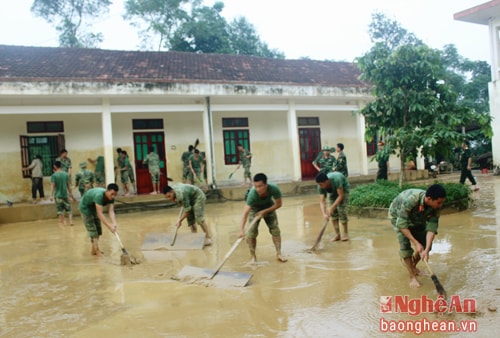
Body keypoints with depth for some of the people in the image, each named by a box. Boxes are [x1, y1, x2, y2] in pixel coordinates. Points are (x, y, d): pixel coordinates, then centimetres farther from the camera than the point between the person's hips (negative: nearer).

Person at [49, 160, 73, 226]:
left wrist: (51, 195, -18)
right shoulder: (66, 174, 3)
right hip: (65, 194, 2)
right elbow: (69, 186, 6)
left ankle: (63, 222, 4)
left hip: (58, 195, -2)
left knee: (60, 210, 4)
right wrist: (70, 195, 12)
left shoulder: (54, 175, -6)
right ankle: (71, 221, -1)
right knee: (68, 209, 10)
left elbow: (52, 186, -14)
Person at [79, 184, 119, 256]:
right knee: (92, 229, -9)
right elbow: (100, 214, -45)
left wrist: (114, 223, -45)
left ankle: (94, 249, 24)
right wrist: (109, 226, -48)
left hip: (94, 208, 8)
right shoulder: (99, 195, -42)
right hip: (85, 207, -7)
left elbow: (111, 211, -29)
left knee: (98, 229, 11)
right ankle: (97, 251, -3)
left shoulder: (111, 197, -21)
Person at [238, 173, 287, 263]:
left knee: (275, 229, -4)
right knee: (251, 232, -12)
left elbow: (278, 204, -20)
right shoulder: (252, 194, -41)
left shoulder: (274, 189, -37)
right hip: (255, 209, -2)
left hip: (269, 207, 2)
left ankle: (278, 254, 11)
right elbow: (245, 212, -46)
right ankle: (253, 256, 3)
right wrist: (241, 229, -58)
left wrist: (265, 211, -30)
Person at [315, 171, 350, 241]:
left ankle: (345, 233, -3)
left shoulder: (336, 179, -43)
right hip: (332, 191, 4)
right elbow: (322, 201, -29)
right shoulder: (320, 187, -28)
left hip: (343, 189, -4)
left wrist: (332, 208, -41)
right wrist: (324, 214, -44)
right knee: (333, 212, -6)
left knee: (341, 209, -17)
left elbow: (341, 196, -37)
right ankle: (337, 234, 0)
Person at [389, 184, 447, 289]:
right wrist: (416, 243, -37)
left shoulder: (435, 207, -28)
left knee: (425, 244, -1)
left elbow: (432, 228, -28)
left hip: (416, 219, 5)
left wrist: (426, 250, -37)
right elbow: (402, 224, -37)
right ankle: (412, 277, -10)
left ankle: (412, 265, 27)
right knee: (405, 244, -21)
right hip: (398, 216, -5)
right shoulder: (410, 200, -44)